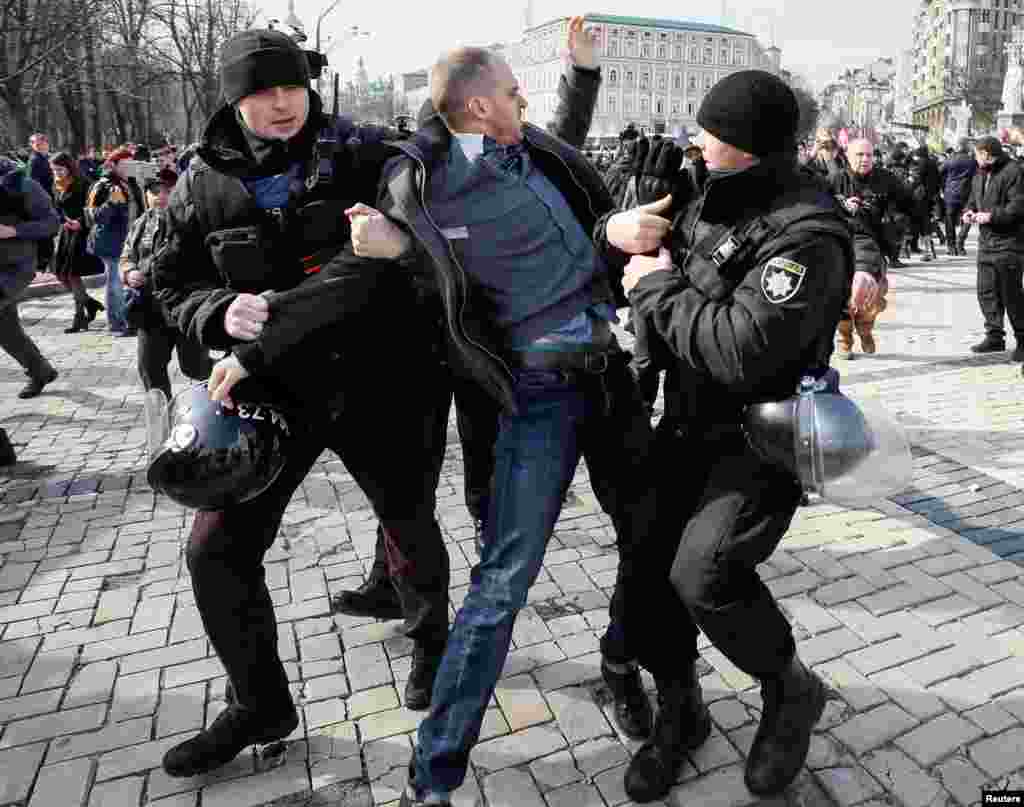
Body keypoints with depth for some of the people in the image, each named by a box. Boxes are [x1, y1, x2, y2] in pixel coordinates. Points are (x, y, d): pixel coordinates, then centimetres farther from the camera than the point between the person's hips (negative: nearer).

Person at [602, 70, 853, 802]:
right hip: (691, 421, 8)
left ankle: (791, 691, 11)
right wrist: (616, 232, -5)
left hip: (763, 433, -8)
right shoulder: (718, 200, 6)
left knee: (703, 573, -22)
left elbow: (742, 350, -32)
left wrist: (655, 286, -20)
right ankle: (679, 712, 30)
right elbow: (654, 251, 19)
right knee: (653, 564, 7)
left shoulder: (807, 233, -21)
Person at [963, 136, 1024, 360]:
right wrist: (969, 212, 5)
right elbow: (973, 200, 26)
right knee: (986, 291, 9)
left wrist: (992, 215, -21)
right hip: (986, 242, 8)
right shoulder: (979, 175, 15)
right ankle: (994, 336, 18)